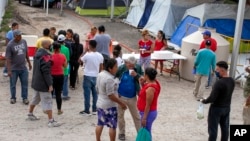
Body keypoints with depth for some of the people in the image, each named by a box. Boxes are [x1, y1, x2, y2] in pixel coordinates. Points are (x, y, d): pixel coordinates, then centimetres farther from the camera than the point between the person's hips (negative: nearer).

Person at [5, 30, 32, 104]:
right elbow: (8, 58, -15)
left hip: (23, 68, 4)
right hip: (14, 69, -3)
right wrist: (9, 70, -18)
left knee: (25, 84, 7)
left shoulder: (24, 41, -1)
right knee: (13, 84, 10)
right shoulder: (10, 45, -15)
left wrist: (29, 63, 16)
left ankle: (25, 98, 20)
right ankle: (13, 98, 26)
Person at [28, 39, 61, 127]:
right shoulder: (46, 56, -22)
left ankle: (30, 114, 40)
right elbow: (46, 72, -24)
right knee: (48, 101, -5)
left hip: (36, 81, 10)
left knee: (36, 98, 25)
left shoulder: (38, 53, 8)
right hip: (43, 83, -10)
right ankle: (51, 121, -3)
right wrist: (50, 84, -20)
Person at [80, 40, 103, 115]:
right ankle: (94, 110, 16)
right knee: (95, 93, 12)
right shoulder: (100, 56, 0)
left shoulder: (87, 55, -16)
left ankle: (87, 110, 3)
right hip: (96, 76, 5)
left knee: (87, 94, 0)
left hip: (88, 76, -5)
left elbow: (80, 61, 1)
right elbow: (101, 68, 6)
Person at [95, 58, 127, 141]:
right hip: (109, 106, -9)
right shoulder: (109, 78, -26)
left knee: (100, 124, 18)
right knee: (112, 126, 4)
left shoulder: (100, 74, 2)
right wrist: (121, 103, -17)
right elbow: (111, 95, -25)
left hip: (100, 103, 9)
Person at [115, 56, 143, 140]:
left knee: (136, 116, 12)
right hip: (121, 97, -1)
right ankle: (121, 133, 30)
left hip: (132, 97, 1)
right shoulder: (121, 68, -14)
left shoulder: (138, 68, -8)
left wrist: (136, 75, -27)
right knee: (120, 116, 13)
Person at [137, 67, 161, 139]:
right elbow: (145, 94, 15)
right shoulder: (153, 82, 1)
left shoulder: (150, 88, -27)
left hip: (148, 113, -10)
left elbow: (148, 105, -24)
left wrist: (144, 118, -19)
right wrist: (142, 84, -1)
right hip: (149, 112, 10)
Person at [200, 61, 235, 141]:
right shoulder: (232, 81, -2)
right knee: (225, 128, 17)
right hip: (227, 107, 8)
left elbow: (212, 98, -26)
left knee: (213, 129, 3)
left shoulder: (219, 82, -26)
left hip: (216, 108, -8)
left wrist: (204, 101, -5)